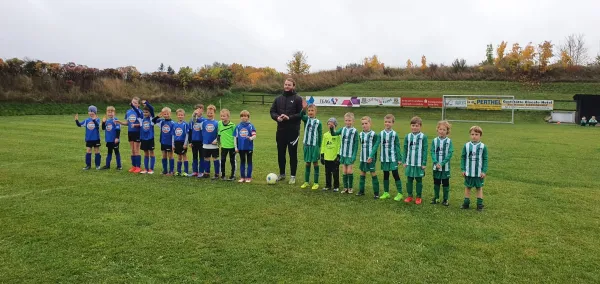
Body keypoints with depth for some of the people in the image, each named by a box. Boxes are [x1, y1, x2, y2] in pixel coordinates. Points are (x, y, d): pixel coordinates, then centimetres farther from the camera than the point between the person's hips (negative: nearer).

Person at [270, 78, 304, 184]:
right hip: (281, 130, 4)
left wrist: (289, 117, -20)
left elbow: (301, 114, -8)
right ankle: (282, 174, 26)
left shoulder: (297, 99, -3)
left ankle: (293, 176, 13)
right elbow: (272, 111, 10)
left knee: (293, 153, 3)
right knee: (280, 153, 11)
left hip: (293, 130, -4)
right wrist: (277, 117, -12)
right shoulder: (278, 99, 10)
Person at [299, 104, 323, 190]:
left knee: (315, 163, 4)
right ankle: (306, 182, 20)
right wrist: (304, 108, -42)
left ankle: (316, 183, 11)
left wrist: (319, 147, -3)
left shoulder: (318, 122, -2)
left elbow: (320, 135, 0)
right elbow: (302, 115, -22)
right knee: (307, 163, 11)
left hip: (315, 145, -2)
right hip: (307, 144, 2)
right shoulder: (306, 119, 2)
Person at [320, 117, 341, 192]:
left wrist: (338, 156, -11)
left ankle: (336, 186, 14)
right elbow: (323, 145, 11)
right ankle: (328, 185, 23)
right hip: (327, 158, 4)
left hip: (334, 158, -4)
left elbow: (339, 146, -7)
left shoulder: (337, 135, -6)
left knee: (335, 173, 3)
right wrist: (322, 155, 7)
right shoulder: (325, 135, 8)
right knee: (327, 173, 12)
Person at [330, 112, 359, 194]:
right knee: (344, 171, 8)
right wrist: (331, 129, -29)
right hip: (343, 154, 4)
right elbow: (334, 134, -8)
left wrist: (354, 155, -11)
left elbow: (356, 144, -7)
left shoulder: (354, 131, -7)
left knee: (349, 171, -2)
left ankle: (350, 188, 13)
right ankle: (345, 187, 17)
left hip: (350, 155, -4)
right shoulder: (342, 129, 4)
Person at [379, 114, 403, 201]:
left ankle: (399, 193, 8)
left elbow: (397, 147, -2)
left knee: (395, 175, -1)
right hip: (384, 158, 3)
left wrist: (399, 159, -3)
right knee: (385, 175, 12)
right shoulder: (381, 134, 1)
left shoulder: (394, 134, -4)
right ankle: (386, 192, 24)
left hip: (393, 158, -3)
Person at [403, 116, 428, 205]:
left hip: (419, 163, -2)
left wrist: (424, 163, -5)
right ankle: (409, 196, 21)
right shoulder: (407, 136, 3)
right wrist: (405, 161, 6)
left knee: (419, 180, 8)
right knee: (409, 180, 9)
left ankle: (418, 197, 19)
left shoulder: (423, 137, -5)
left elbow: (425, 151, -3)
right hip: (409, 163, 3)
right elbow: (405, 150, 8)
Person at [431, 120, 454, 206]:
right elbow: (432, 152, -3)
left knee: (445, 183, 6)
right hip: (436, 166, 2)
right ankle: (436, 198, 24)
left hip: (445, 166, -2)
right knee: (436, 183, 12)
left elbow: (450, 154, -9)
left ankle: (445, 199, 17)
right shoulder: (434, 140, 0)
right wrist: (436, 163, -17)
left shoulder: (449, 141, -5)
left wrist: (442, 163, -17)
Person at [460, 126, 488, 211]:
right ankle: (466, 203, 20)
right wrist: (463, 169, -2)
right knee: (467, 187, 11)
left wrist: (484, 171, -6)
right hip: (468, 172, 1)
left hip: (479, 173, -1)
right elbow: (463, 158, 2)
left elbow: (485, 159, -2)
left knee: (479, 187, 10)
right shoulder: (466, 146, -3)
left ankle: (480, 204, 17)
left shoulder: (483, 147, -6)